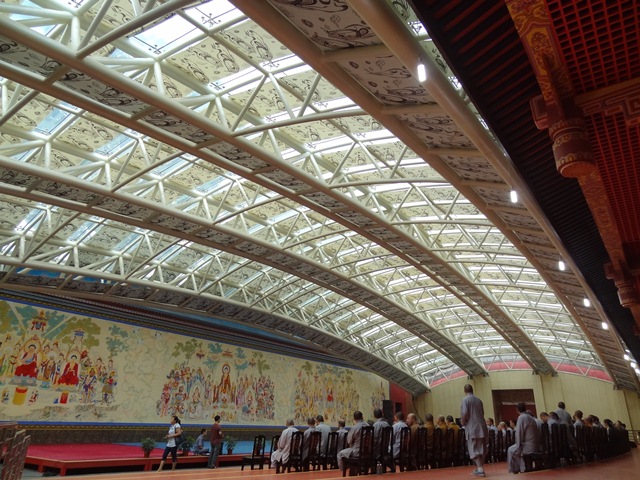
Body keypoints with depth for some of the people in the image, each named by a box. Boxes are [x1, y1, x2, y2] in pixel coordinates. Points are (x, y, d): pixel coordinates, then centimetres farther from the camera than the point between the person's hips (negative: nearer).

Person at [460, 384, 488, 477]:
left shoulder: (465, 399, -8)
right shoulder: (478, 400, 11)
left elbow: (465, 413, -16)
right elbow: (482, 413, 12)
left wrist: (463, 422, 0)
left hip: (472, 428, -6)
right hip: (481, 427, 6)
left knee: (474, 449, -3)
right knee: (481, 449, 13)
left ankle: (480, 469, -10)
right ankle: (480, 468, 20)